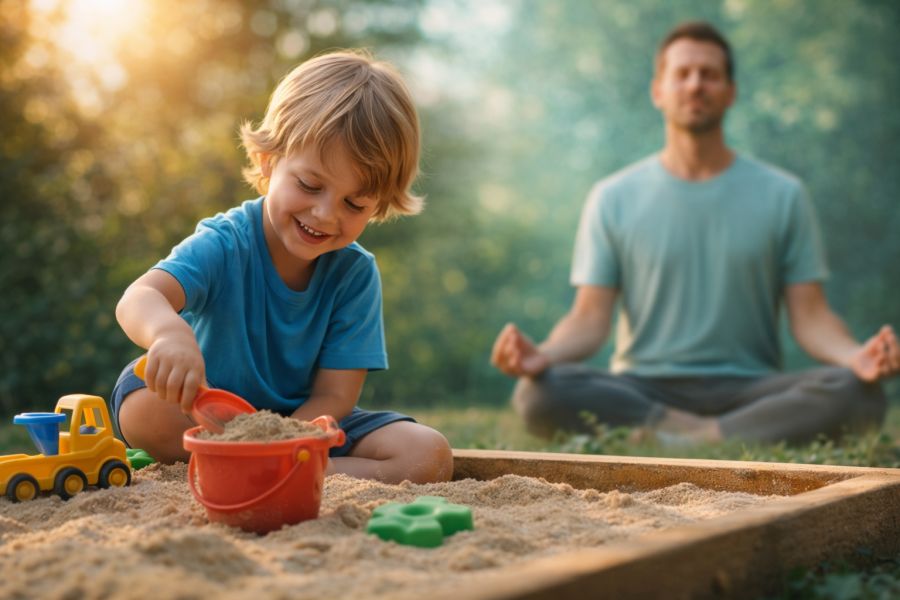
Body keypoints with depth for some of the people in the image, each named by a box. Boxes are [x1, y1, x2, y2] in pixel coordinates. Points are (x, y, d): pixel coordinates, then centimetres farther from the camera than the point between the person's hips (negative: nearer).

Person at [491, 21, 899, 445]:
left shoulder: (782, 195, 7)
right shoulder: (613, 199, 6)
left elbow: (810, 316, 2)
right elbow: (590, 319, -1)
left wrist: (855, 356, -20)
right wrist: (541, 355, -23)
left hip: (749, 390, 1)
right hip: (642, 389, 0)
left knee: (857, 392, -29)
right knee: (540, 394, -30)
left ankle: (687, 440, -27)